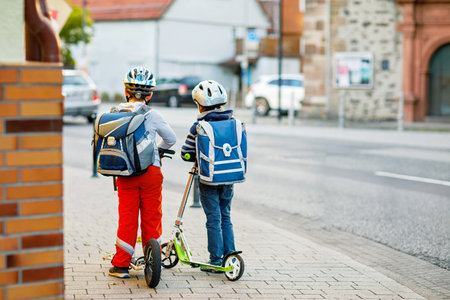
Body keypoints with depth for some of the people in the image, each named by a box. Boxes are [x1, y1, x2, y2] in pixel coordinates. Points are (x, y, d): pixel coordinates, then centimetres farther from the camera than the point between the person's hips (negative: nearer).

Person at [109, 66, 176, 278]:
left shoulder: (116, 113, -1)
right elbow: (171, 139, 7)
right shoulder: (152, 115, -5)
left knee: (127, 217, 8)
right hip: (151, 171, -1)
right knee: (151, 217, 10)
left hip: (125, 173, 1)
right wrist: (159, 149, 28)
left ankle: (121, 265, 10)